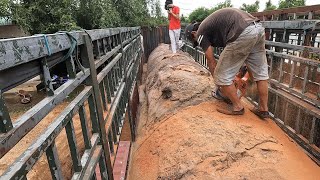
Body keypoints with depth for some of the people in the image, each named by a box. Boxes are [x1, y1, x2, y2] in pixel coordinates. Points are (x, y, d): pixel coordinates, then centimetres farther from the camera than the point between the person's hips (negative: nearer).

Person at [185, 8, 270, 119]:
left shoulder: (201, 33, 10)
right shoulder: (212, 24, 33)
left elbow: (211, 62, 10)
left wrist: (219, 84, 23)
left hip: (243, 33, -9)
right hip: (258, 28, 10)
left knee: (222, 75, 6)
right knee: (260, 72, 19)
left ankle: (238, 107, 21)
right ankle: (263, 109, 30)